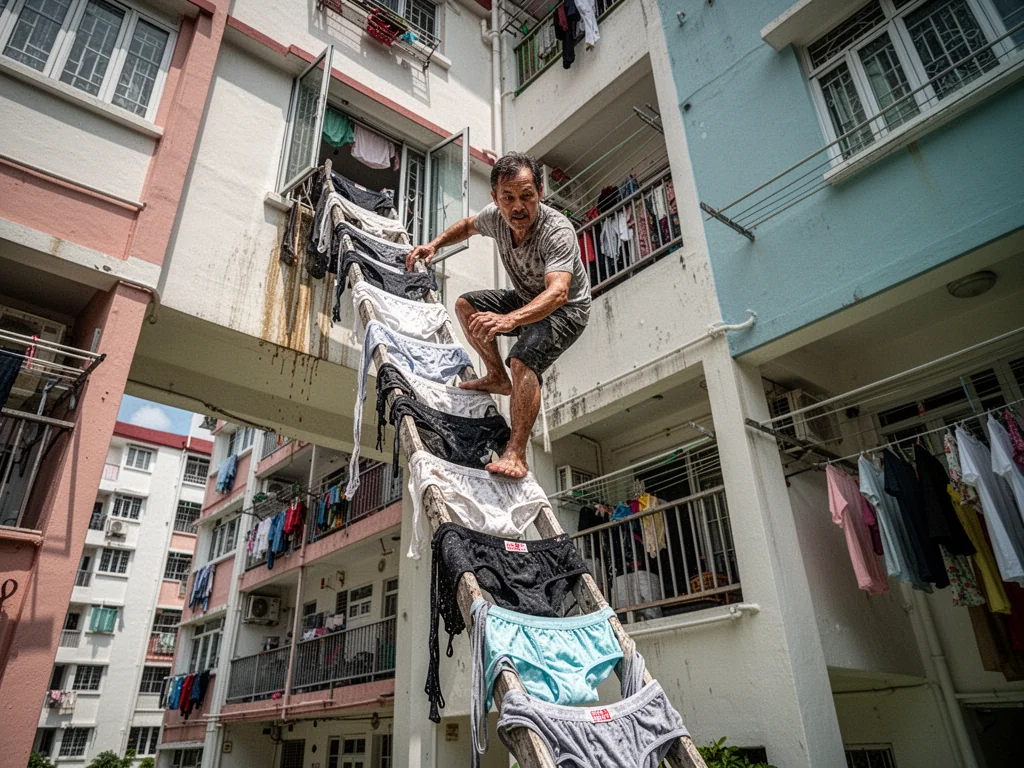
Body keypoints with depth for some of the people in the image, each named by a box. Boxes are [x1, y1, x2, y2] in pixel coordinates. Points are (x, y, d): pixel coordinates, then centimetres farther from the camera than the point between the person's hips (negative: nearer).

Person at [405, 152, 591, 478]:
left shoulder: (557, 231, -34)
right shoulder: (496, 216, -13)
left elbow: (558, 292, -49)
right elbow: (467, 225, 13)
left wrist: (510, 319, -65)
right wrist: (434, 244, -6)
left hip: (566, 310, -8)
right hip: (527, 300, 8)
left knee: (522, 360, -32)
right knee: (466, 305, 5)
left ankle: (516, 454, -29)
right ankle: (498, 378, 17)